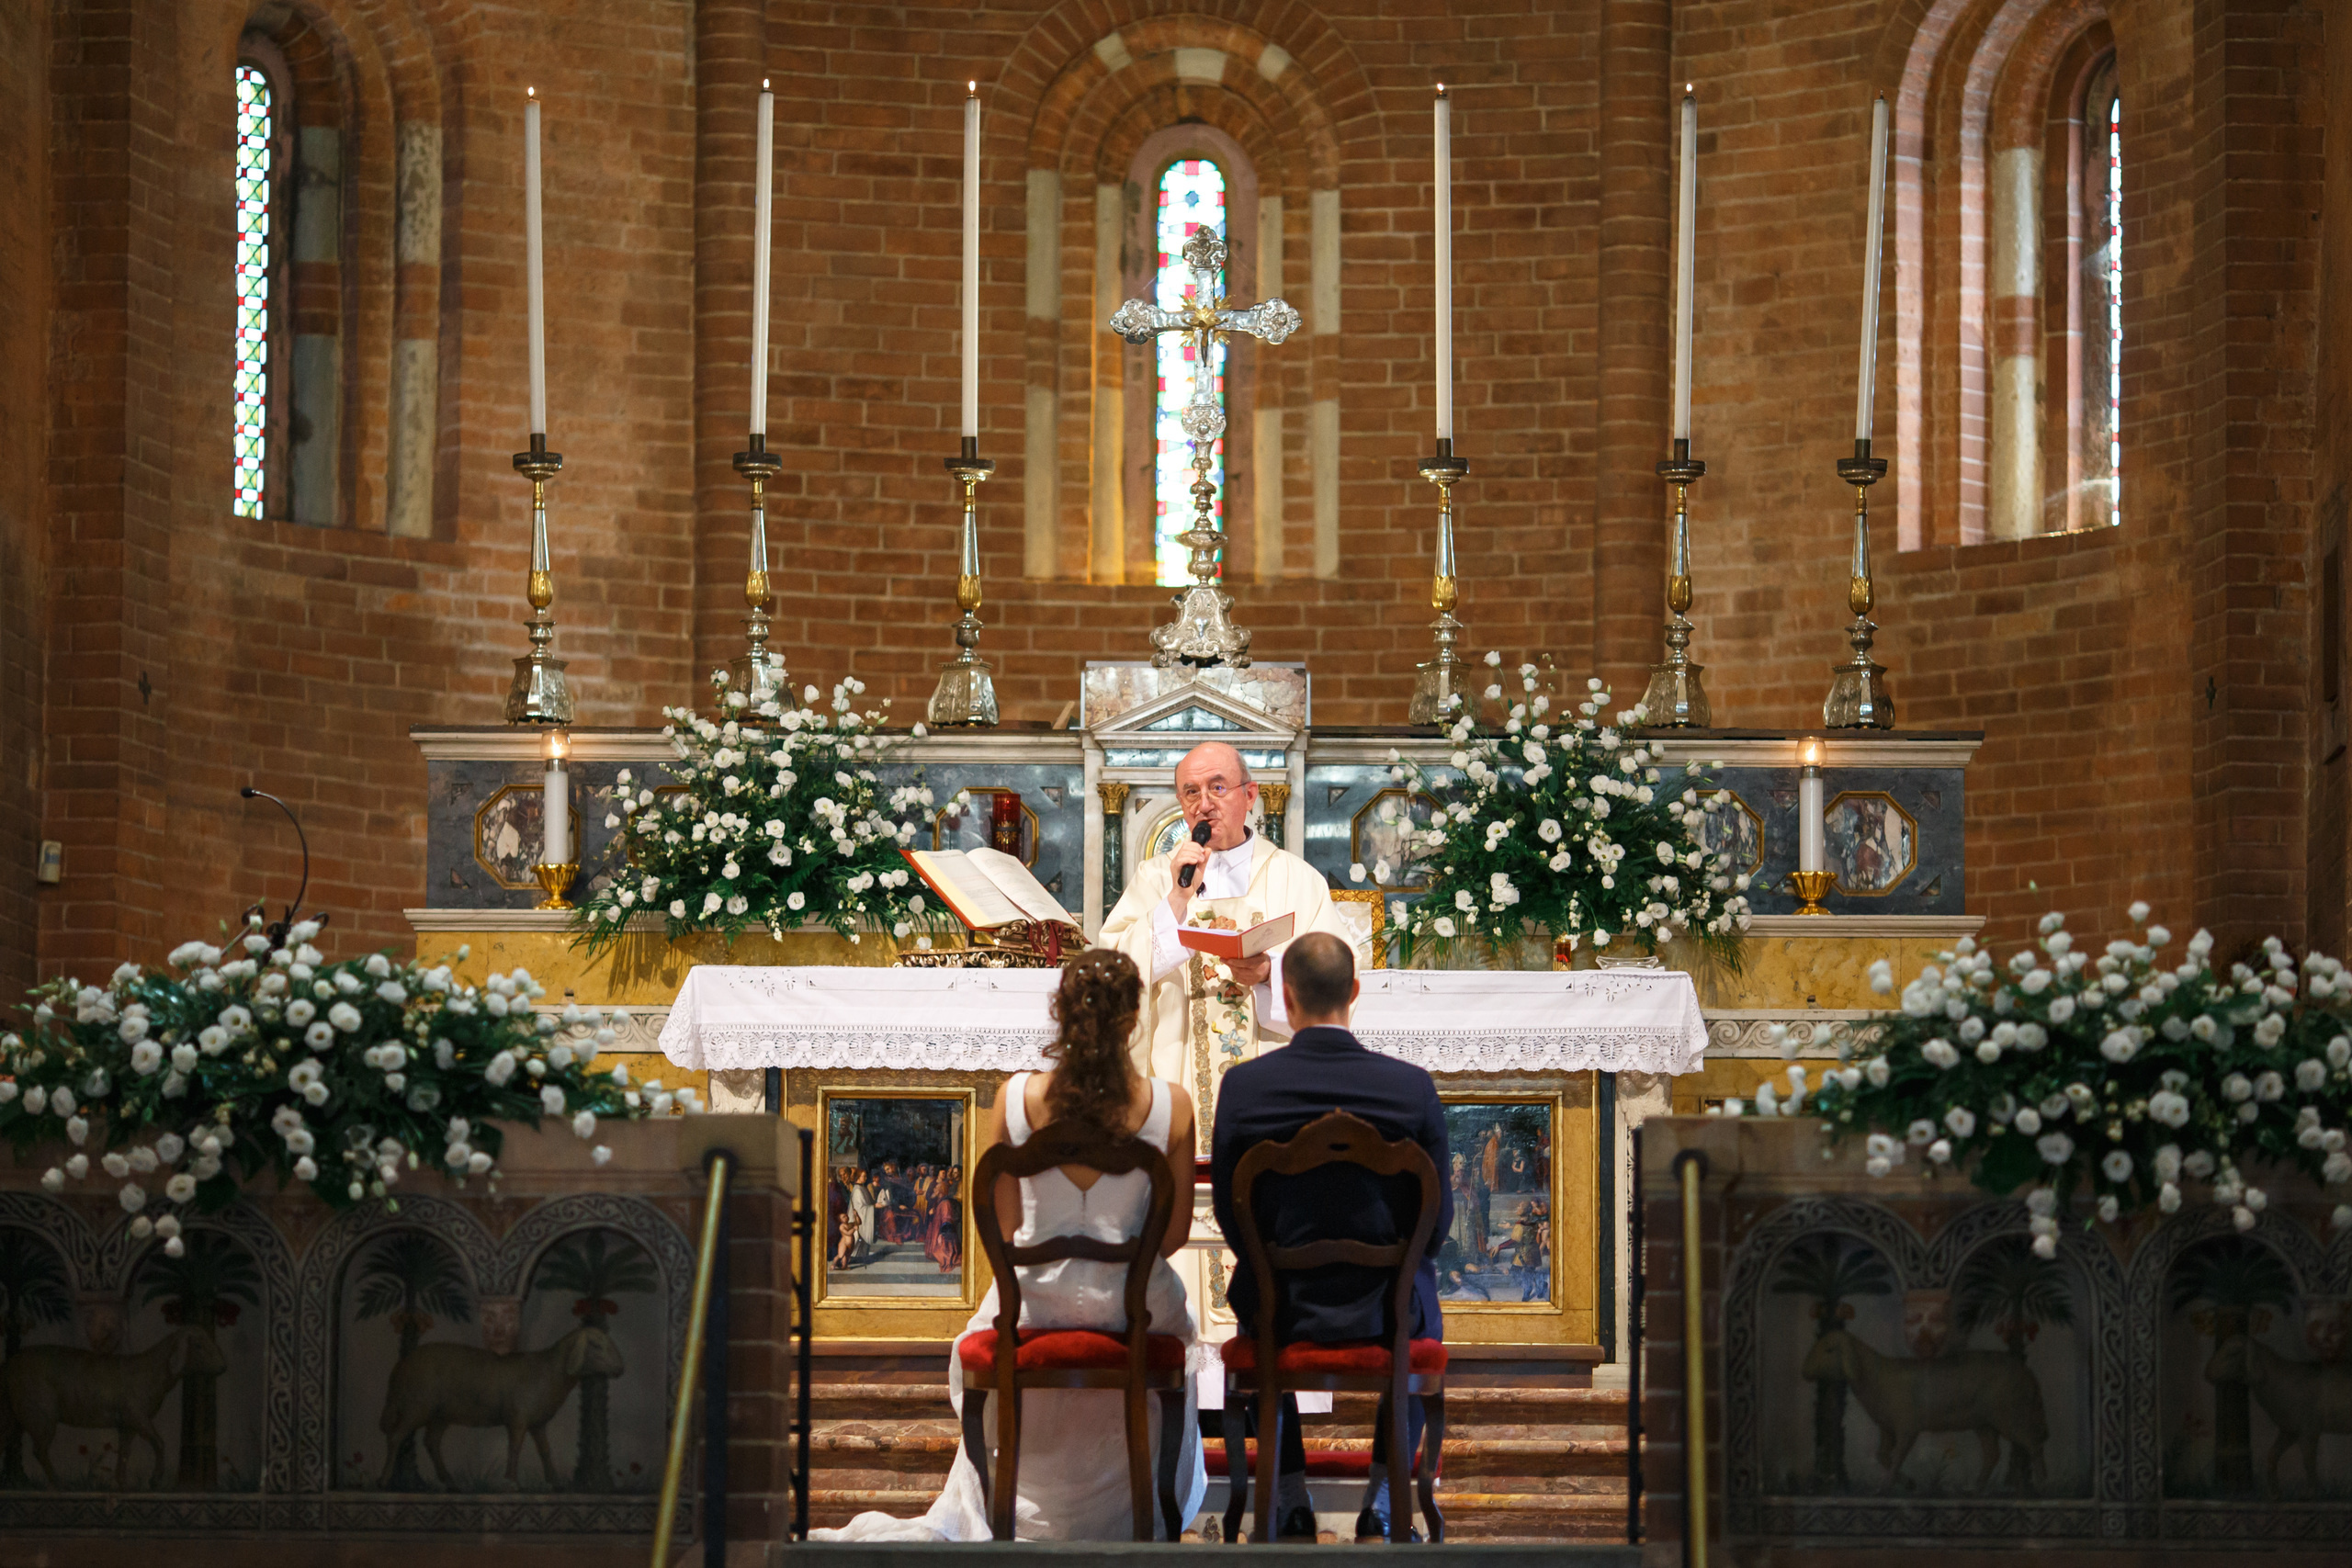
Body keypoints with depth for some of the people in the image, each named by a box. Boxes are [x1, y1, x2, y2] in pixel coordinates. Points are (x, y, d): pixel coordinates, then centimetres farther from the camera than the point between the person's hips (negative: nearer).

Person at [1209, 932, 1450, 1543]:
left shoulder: (1242, 1085, -14)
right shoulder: (1412, 1087, -14)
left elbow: (1232, 1216, -4)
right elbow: (1434, 1220, -6)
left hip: (1283, 1307, 0)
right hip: (1382, 1308, 0)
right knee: (1422, 1325, 36)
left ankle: (1291, 1500, 36)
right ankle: (1380, 1504, 30)